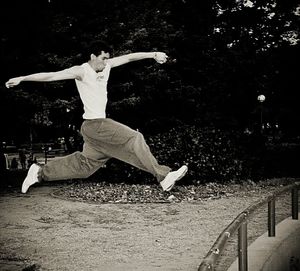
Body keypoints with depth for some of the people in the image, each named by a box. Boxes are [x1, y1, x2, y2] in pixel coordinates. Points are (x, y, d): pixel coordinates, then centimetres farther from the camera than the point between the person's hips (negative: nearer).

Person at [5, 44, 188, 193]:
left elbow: (128, 57, 9)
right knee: (134, 139, -15)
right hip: (94, 124, -9)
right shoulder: (81, 71, -11)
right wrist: (21, 79, -14)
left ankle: (40, 173, 26)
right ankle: (164, 176, -14)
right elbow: (51, 75, -12)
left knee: (84, 164, 17)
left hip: (99, 124, 9)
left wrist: (153, 54, 5)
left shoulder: (106, 65, 9)